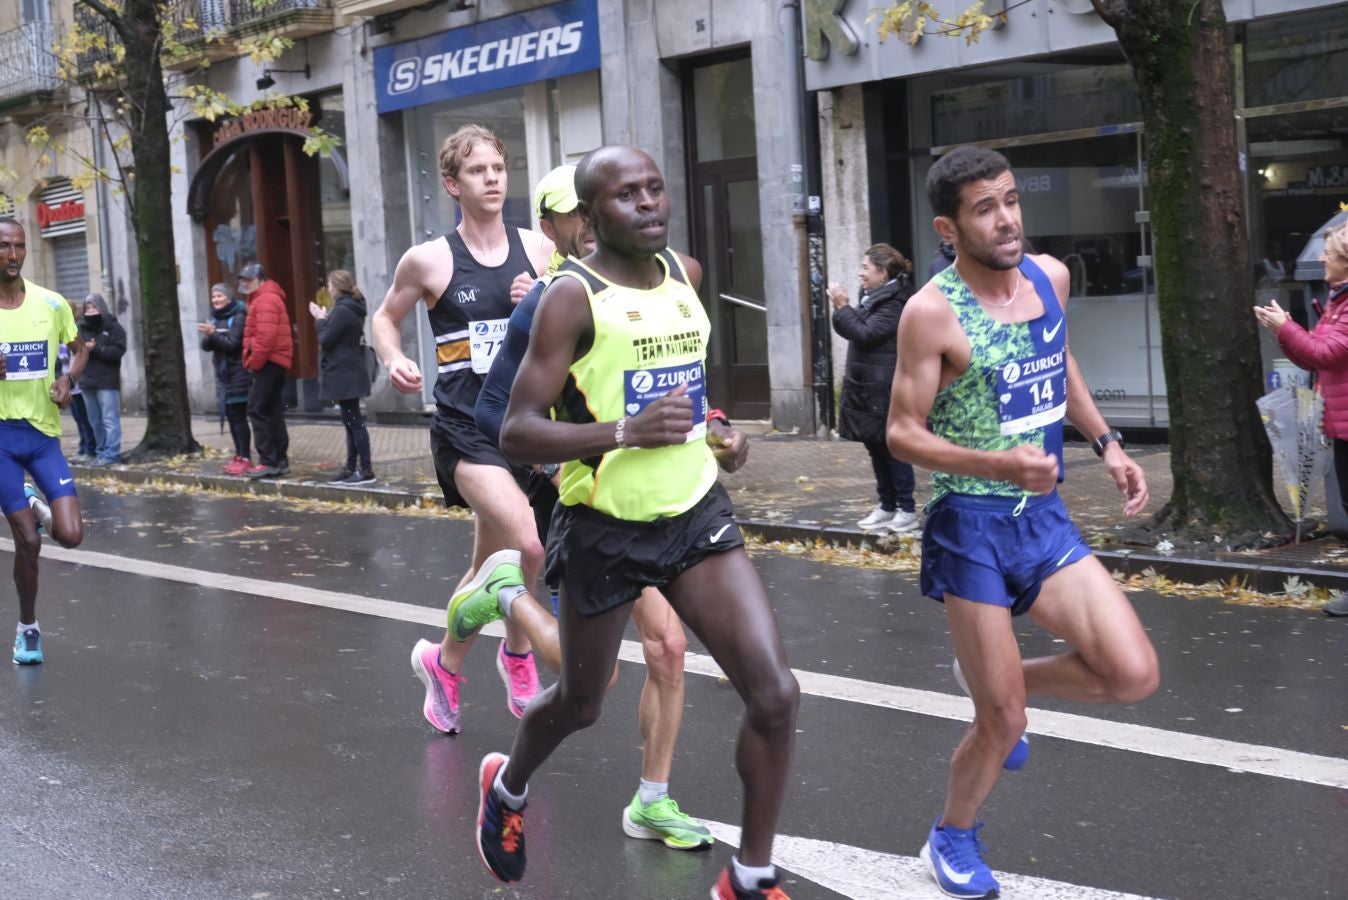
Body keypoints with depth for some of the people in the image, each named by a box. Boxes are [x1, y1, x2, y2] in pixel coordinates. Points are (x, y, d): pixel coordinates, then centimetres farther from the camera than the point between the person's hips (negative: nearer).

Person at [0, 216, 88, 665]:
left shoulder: (51, 303, -1)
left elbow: (79, 349, 16)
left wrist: (68, 379, -5)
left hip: (43, 431, 2)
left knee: (70, 535, -8)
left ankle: (38, 508, 27)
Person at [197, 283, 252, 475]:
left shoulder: (238, 317, -9)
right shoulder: (215, 318, 13)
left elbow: (233, 344, -16)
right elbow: (206, 346, 7)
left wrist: (213, 334, -25)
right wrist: (208, 336, -14)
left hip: (238, 374, -7)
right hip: (223, 374, 7)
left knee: (239, 416, -8)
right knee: (231, 416, 8)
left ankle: (245, 458, -7)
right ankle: (239, 456, 14)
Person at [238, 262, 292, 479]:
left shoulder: (266, 300, -13)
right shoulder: (261, 299, 21)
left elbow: (266, 336, -23)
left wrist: (254, 361, -18)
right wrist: (253, 361, 15)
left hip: (268, 362, -11)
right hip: (273, 362, 11)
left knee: (258, 410, -10)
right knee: (272, 411, 11)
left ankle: (268, 462, -11)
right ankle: (280, 460, 14)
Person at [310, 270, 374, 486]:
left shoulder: (342, 311, -17)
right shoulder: (352, 309, 14)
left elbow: (325, 341, -16)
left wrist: (321, 320, -1)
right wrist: (325, 319, 6)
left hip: (344, 376, -10)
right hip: (349, 375, 10)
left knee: (354, 422, -8)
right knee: (351, 422, 13)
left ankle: (366, 471, -7)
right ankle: (351, 469, 18)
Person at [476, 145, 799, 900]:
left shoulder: (687, 273, 4)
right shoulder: (573, 295, -15)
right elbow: (517, 432, -20)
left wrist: (717, 429, 8)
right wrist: (624, 431, -32)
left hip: (697, 513, 5)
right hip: (606, 529, -4)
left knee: (777, 695, -8)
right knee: (581, 704, 16)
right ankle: (507, 786, 50)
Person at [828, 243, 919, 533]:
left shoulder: (894, 303, -16)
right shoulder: (872, 296, 13)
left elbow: (865, 334, -22)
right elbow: (851, 330, 15)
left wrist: (843, 306, -16)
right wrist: (840, 307, -2)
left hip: (885, 391, -9)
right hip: (866, 389, 9)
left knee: (892, 449, -3)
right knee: (876, 449, 13)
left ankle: (907, 511, 4)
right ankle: (887, 507, 21)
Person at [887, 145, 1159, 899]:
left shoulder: (1051, 277, 2)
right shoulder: (933, 312, -17)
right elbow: (903, 434, -15)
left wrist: (1107, 443, 13)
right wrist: (1000, 465, -28)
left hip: (1048, 517, 6)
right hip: (974, 529, -6)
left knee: (1135, 676, -6)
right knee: (1003, 724, 1)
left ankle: (1000, 680, 22)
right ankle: (953, 838, 30)